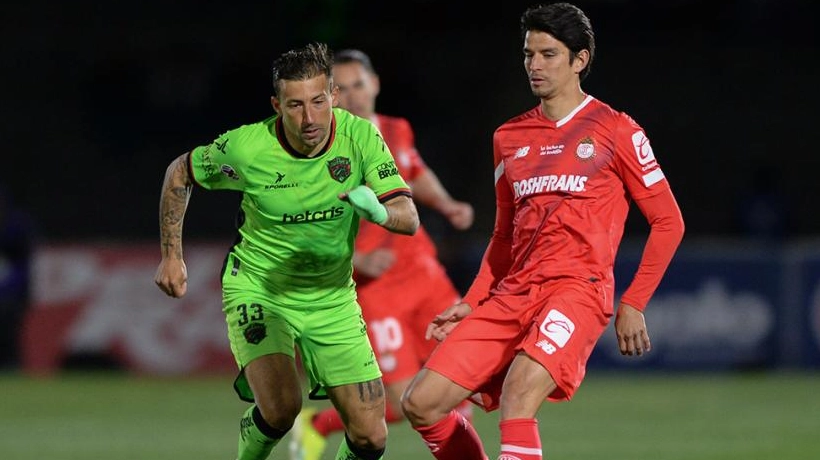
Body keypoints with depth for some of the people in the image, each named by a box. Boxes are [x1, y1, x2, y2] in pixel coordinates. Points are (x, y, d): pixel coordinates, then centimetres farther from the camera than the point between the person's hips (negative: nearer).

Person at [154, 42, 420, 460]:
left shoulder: (360, 136, -15)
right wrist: (172, 256, 3)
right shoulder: (245, 147, -19)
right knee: (281, 406, -26)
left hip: (332, 297, 3)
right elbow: (179, 174, 1)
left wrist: (379, 210, -41)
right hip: (257, 289, -3)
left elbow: (409, 218, -18)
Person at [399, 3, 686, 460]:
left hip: (577, 289, -6)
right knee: (422, 403, -6)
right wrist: (472, 304, 13)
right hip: (512, 294, 6)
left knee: (518, 392, -31)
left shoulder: (616, 131, 2)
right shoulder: (510, 138, 17)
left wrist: (633, 306, -2)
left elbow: (668, 222, 4)